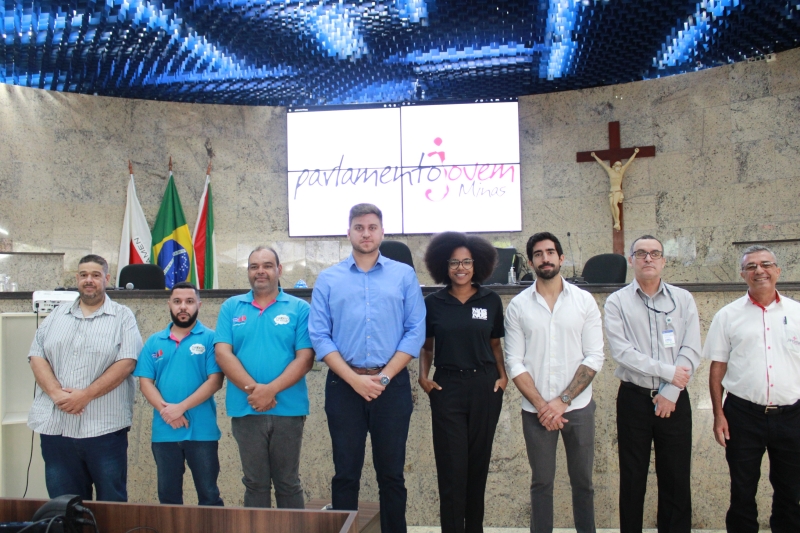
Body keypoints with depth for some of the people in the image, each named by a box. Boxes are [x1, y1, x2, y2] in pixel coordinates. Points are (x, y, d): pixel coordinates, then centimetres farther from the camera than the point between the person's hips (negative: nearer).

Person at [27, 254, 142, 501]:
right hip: (55, 426, 4)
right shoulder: (56, 316, 14)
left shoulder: (123, 317, 1)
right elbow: (37, 357, 7)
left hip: (104, 426, -4)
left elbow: (126, 363, -9)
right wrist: (56, 393, -10)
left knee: (111, 501, 3)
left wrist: (86, 395, -16)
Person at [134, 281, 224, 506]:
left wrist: (181, 407, -15)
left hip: (201, 431, -3)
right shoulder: (154, 342, 10)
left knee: (209, 495, 5)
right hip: (164, 432, 4)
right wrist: (164, 409, -12)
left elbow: (215, 380, -9)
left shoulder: (209, 338, -2)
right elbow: (145, 382, 4)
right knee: (168, 496, 14)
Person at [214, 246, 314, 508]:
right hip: (245, 410, 1)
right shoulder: (231, 307, 8)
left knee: (288, 484, 9)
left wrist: (271, 389, -16)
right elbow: (223, 353, -2)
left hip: (288, 409, -1)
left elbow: (305, 357, -5)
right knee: (254, 483, 11)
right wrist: (252, 388, -14)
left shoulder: (299, 308, 2)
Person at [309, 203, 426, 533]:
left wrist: (384, 377, -10)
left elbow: (415, 332, -2)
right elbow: (319, 336, -1)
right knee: (346, 473, 8)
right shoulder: (328, 279, 5)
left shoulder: (404, 275, 4)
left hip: (393, 385, 0)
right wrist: (355, 379, -10)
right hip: (344, 386, 0)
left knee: (391, 472, 9)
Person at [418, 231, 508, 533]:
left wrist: (503, 375, -2)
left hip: (485, 387, 1)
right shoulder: (433, 303, 2)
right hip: (447, 388, -1)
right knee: (452, 467, -1)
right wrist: (423, 376, -5)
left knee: (478, 463, 11)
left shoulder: (491, 301, 4)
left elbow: (495, 344, 11)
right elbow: (426, 346, 10)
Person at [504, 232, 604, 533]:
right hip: (536, 411, 0)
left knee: (582, 480, 12)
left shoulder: (584, 301, 0)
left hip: (578, 408, 0)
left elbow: (594, 357, -4)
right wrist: (541, 405, -11)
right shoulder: (518, 305, 1)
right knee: (541, 482, 9)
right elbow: (515, 363, -2)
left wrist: (562, 401, -12)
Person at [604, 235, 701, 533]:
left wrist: (670, 393, -11)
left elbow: (691, 352, -3)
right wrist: (668, 371, -14)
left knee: (676, 478, 8)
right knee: (632, 478, 8)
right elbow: (622, 351, -12)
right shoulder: (617, 302, -1)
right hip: (634, 399, -1)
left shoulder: (683, 299, 4)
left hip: (674, 400, 1)